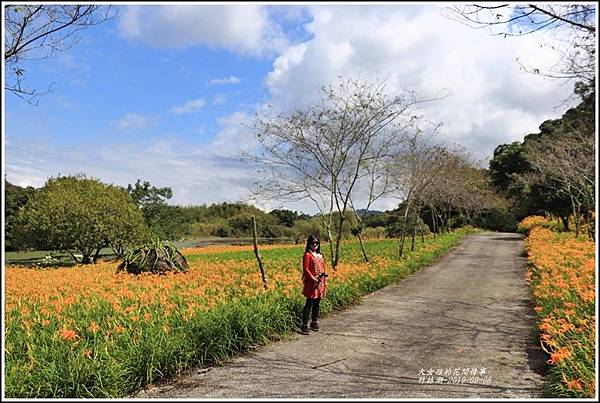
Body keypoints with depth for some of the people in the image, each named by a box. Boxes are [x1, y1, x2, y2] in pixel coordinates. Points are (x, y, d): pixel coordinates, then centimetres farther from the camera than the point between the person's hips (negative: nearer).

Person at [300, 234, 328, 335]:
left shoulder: (320, 255, 15)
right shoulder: (307, 255, -7)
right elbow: (305, 269, -12)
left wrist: (324, 278, 10)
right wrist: (314, 279, -19)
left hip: (320, 283, 7)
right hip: (311, 283, -7)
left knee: (317, 304, 12)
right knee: (309, 304, -7)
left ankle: (314, 323, 23)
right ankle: (304, 326, -5)